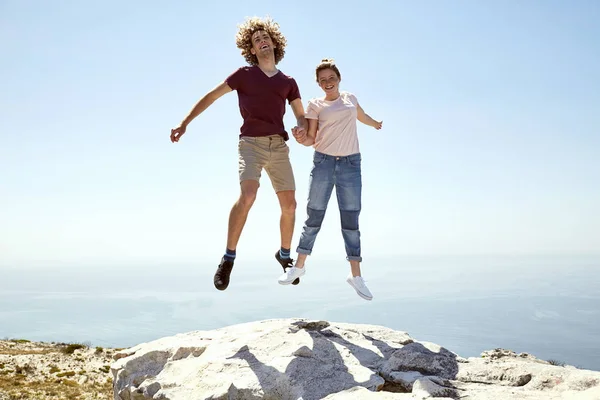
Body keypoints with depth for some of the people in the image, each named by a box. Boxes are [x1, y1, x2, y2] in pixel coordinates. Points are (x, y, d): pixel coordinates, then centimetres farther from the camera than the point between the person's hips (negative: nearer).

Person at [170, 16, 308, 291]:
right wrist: (184, 123, 8)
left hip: (279, 146, 4)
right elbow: (211, 96, 12)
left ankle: (284, 253, 26)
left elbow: (301, 116, 12)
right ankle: (229, 258, -16)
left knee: (289, 205, 2)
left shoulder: (288, 82, 17)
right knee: (247, 196, -26)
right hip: (251, 144, -3)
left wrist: (301, 128, -13)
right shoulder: (244, 74, 10)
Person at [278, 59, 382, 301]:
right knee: (314, 217, 3)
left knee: (351, 219, -1)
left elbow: (362, 116, 36)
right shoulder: (316, 105, 6)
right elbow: (312, 139, 0)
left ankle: (356, 275, 4)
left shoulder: (350, 98, 15)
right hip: (323, 162, -1)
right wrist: (302, 139, -23)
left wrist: (376, 124, 55)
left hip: (350, 164, 2)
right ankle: (299, 266, 18)